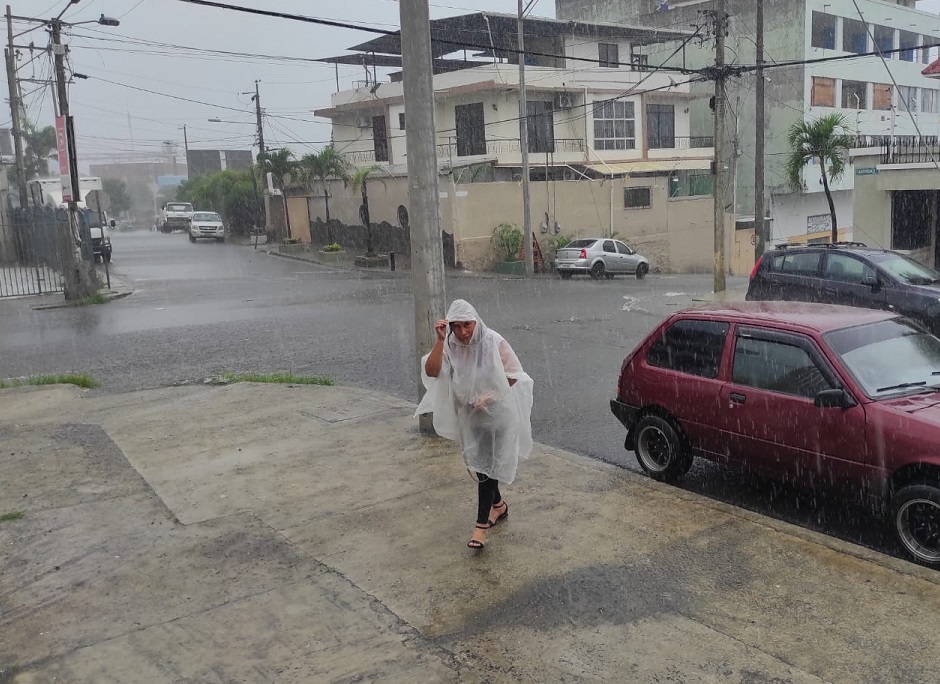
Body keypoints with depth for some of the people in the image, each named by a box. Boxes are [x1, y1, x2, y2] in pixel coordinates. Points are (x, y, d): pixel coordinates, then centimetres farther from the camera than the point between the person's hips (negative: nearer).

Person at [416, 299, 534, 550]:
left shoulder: (493, 342, -18)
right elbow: (431, 372, -23)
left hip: (495, 412, -4)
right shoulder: (450, 346, -9)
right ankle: (498, 505, 39)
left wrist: (491, 394, -18)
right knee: (477, 463, 15)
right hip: (469, 415, 5)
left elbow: (514, 375, -9)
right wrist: (440, 340, -30)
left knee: (486, 465, -6)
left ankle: (482, 523, 0)